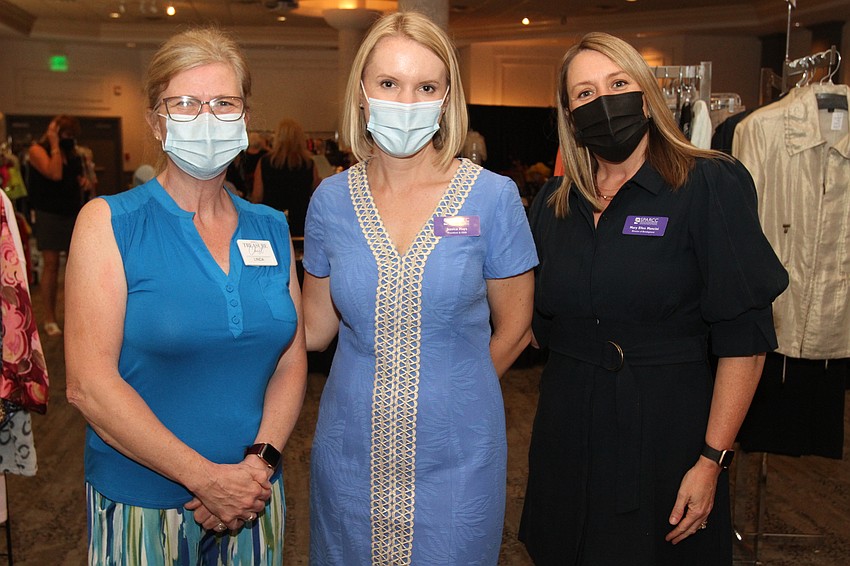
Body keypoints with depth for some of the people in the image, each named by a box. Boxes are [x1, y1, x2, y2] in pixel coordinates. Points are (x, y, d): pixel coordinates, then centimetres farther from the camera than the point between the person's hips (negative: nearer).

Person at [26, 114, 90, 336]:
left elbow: (80, 177, 25)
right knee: (51, 266, -4)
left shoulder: (73, 152, 13)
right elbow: (54, 174, -22)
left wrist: (86, 182, 2)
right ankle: (50, 319, 3)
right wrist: (55, 145, -15)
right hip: (50, 215, -5)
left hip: (74, 214, 6)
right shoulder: (38, 150, -6)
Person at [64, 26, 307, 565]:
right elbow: (88, 384, -15)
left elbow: (292, 360, 2)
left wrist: (259, 461, -12)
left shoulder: (272, 228, 3)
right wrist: (205, 477, -17)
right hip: (142, 504, -3)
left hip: (254, 496, 3)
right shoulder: (108, 222, -9)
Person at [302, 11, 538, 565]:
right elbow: (313, 327, 6)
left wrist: (447, 394, 7)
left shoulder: (493, 196, -9)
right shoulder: (331, 200, -2)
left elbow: (514, 330, 1)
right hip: (351, 453, 2)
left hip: (457, 457, -2)